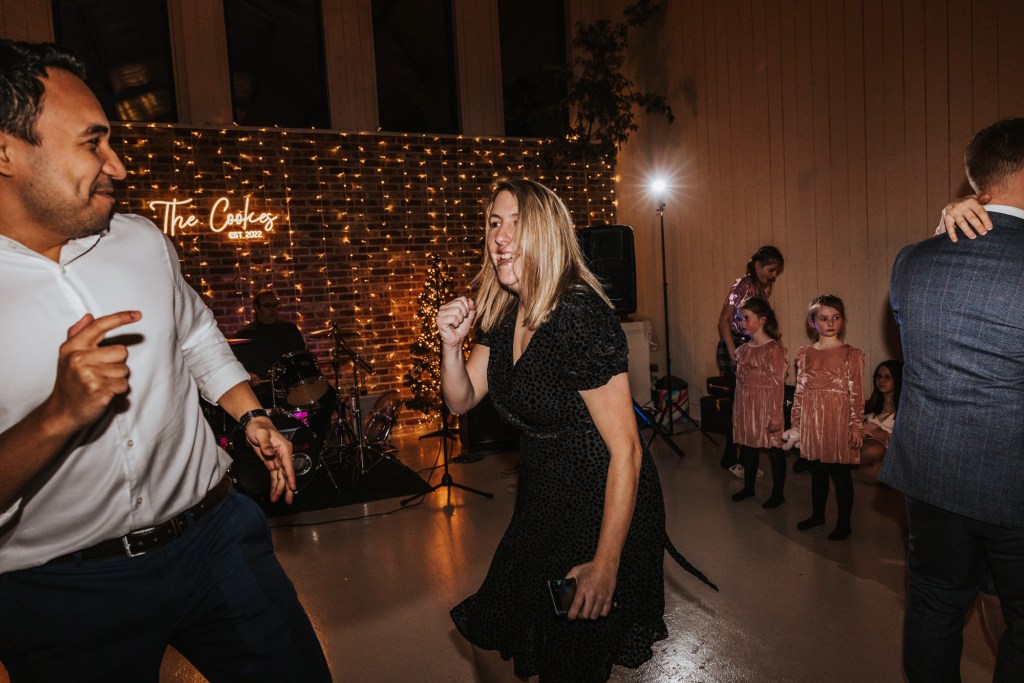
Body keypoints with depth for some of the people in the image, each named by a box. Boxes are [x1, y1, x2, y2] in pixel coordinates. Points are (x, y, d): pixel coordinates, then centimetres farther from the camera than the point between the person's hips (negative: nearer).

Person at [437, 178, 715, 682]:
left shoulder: (580, 317, -27)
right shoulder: (504, 315, -2)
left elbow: (625, 451, -25)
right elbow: (461, 400, 4)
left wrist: (605, 564, -22)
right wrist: (451, 344, -15)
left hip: (601, 509, -7)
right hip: (542, 504, 8)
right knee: (488, 632, 22)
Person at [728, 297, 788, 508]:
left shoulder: (773, 349, -13)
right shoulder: (742, 350, 7)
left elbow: (778, 384, -15)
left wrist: (775, 415, -16)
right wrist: (736, 409, 15)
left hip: (765, 408, -7)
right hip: (745, 407, 7)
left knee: (774, 449, 6)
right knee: (748, 447, 16)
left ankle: (777, 494, 19)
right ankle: (748, 487, 32)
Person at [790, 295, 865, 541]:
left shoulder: (852, 355, -5)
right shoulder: (804, 353, 5)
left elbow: (856, 393, -7)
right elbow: (800, 390, 8)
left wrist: (856, 425, -10)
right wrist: (795, 422, 8)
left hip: (839, 420, -3)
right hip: (812, 421, 4)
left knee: (841, 473, 6)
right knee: (817, 470, 16)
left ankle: (843, 523, 20)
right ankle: (817, 514, 33)